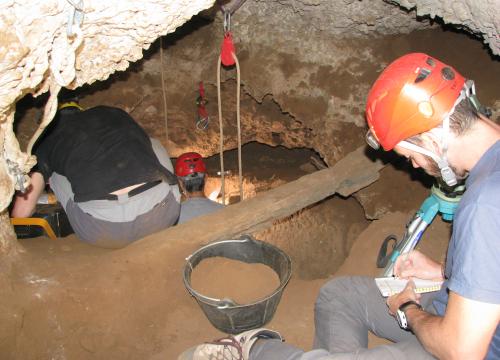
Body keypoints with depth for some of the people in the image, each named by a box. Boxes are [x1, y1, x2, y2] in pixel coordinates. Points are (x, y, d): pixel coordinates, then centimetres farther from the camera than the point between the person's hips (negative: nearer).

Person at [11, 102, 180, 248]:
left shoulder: (47, 139, 20)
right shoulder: (115, 113, 26)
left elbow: (21, 212, 22)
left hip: (105, 233, -2)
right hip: (165, 214, 2)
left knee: (57, 174, 26)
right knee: (152, 144, 32)